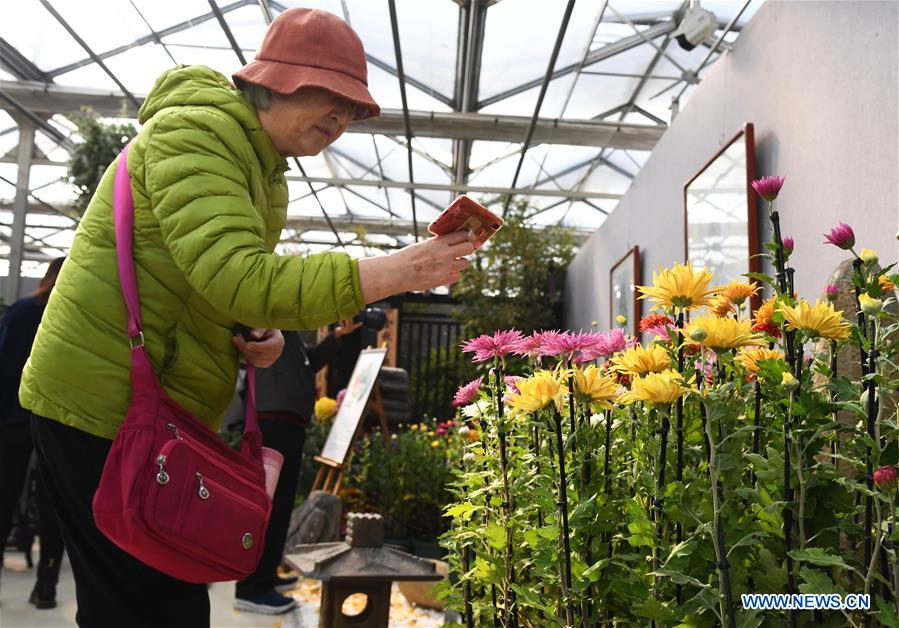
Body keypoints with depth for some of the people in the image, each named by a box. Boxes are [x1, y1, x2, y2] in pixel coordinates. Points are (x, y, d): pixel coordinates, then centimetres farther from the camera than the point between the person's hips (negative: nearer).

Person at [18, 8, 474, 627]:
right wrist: (393, 273, -32)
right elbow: (237, 277, -30)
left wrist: (261, 333, 1)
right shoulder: (194, 134, -16)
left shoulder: (267, 171, 15)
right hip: (103, 407, -9)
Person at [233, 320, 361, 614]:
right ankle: (251, 588, -7)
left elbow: (309, 363, 27)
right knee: (270, 501, -10)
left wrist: (337, 335, 19)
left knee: (278, 501, 14)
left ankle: (263, 575, 23)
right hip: (275, 419, -10)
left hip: (285, 420, 10)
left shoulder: (286, 330, 25)